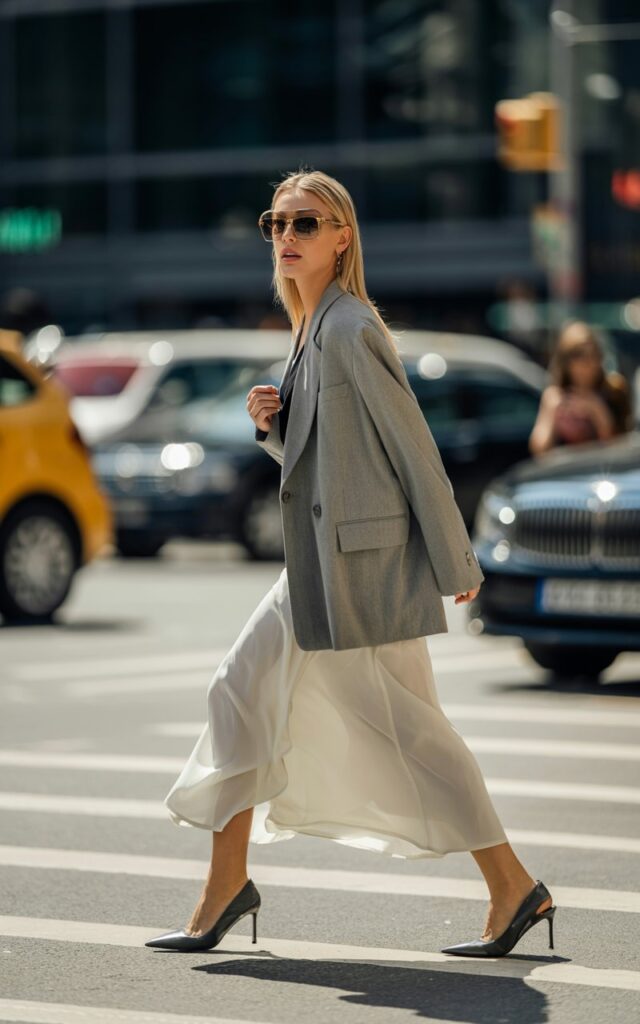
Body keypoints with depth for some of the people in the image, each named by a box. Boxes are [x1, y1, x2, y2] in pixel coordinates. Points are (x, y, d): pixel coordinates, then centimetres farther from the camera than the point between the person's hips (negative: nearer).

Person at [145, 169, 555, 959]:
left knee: (405, 727, -5)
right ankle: (226, 885, 15)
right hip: (318, 562, 9)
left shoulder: (350, 328, -14)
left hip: (362, 561, -9)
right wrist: (270, 423, 0)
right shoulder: (310, 328, 14)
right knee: (241, 693, 9)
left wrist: (454, 563, -13)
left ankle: (514, 890, 4)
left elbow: (413, 445, -15)